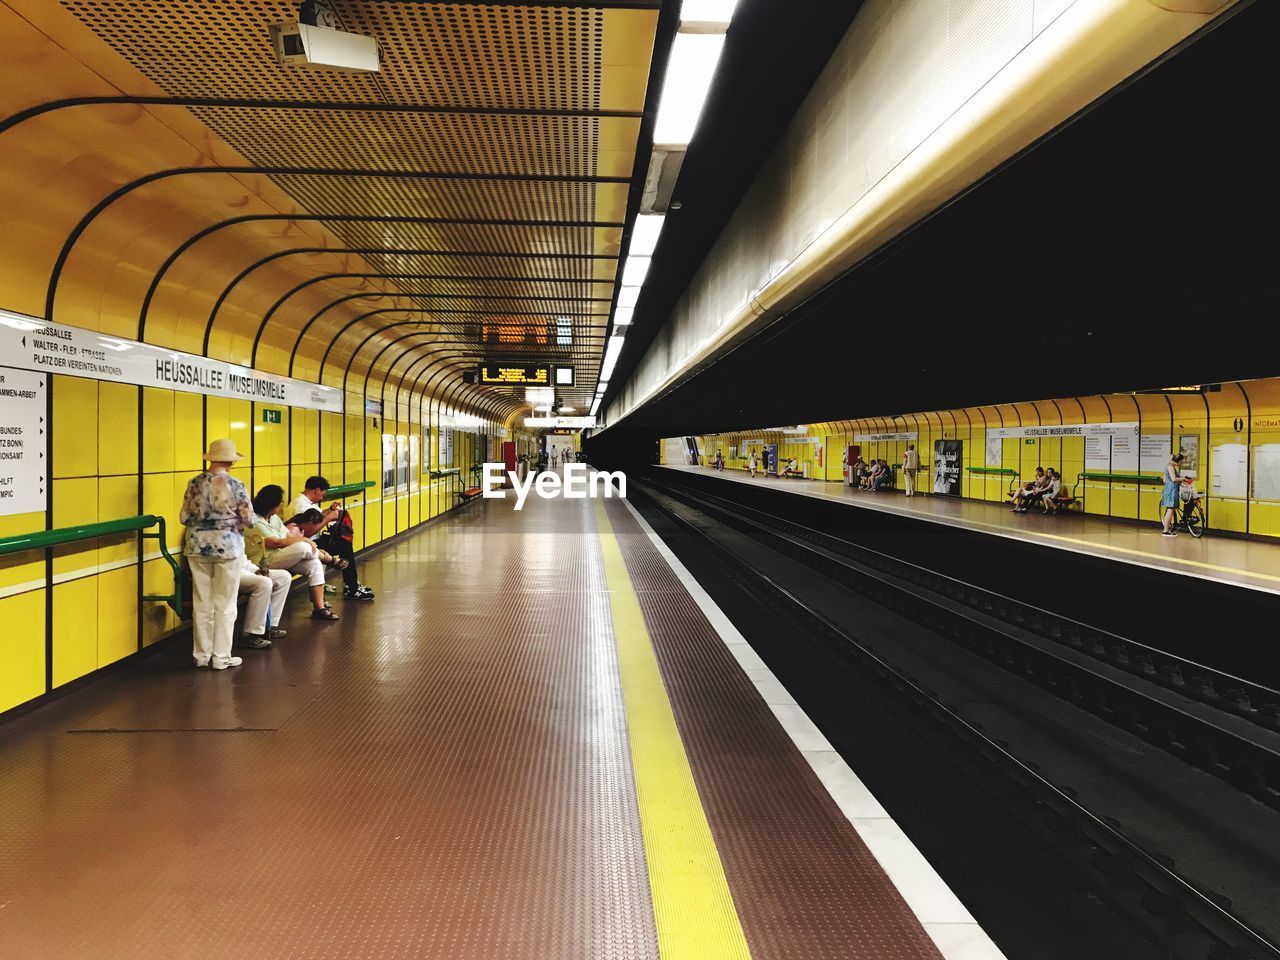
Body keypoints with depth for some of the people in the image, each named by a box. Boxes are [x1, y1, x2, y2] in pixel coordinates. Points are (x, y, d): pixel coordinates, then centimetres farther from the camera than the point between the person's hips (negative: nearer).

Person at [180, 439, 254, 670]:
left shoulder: (195, 483, -1)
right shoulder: (235, 486, -10)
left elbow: (184, 518, 3)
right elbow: (249, 521, -8)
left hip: (197, 547, 3)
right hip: (228, 547, -3)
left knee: (201, 603, 11)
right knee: (225, 605, 5)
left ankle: (201, 655, 19)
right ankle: (221, 657, 10)